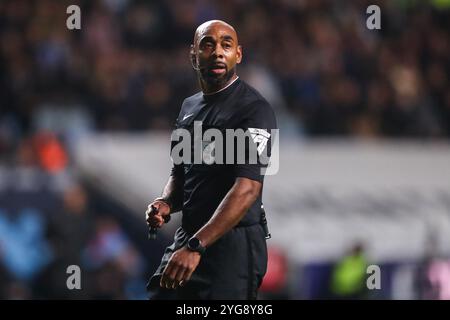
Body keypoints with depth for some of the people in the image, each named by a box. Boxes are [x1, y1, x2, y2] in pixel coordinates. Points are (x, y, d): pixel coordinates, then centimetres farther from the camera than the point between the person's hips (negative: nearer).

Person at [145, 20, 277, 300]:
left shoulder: (254, 109, -12)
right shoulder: (189, 107, 14)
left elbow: (247, 189, -22)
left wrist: (195, 247, -29)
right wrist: (166, 204, 1)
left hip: (233, 244, -7)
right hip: (187, 235, 7)